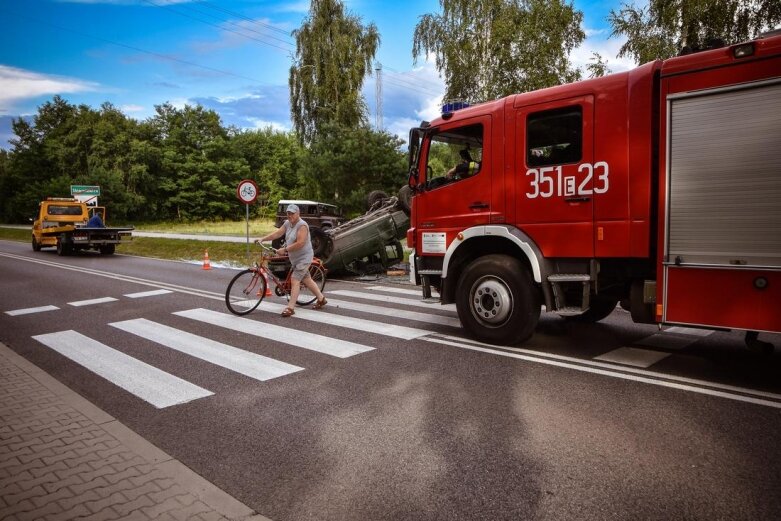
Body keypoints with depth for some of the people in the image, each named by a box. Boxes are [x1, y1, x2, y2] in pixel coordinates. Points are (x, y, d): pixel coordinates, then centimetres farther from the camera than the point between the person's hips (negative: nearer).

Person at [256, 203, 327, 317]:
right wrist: (262, 239, -6)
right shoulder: (287, 223, 6)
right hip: (295, 258, 9)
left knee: (295, 280, -14)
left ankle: (290, 308, -11)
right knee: (307, 279, 17)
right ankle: (321, 298, 32)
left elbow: (300, 244, -27)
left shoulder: (302, 225, -20)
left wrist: (284, 250, -25)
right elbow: (277, 233, 4)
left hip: (303, 258, -9)